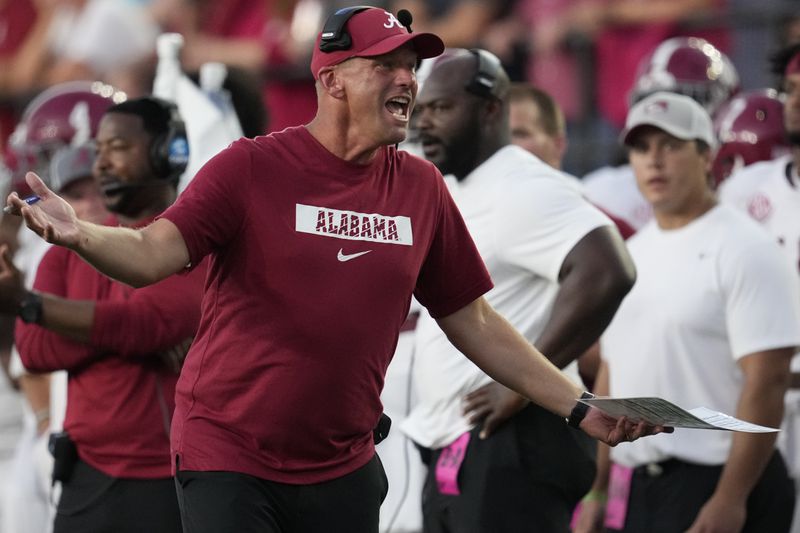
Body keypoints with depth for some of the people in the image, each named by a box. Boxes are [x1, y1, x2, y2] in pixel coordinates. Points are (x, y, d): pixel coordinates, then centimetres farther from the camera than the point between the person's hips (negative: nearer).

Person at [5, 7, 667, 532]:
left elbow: (475, 323, 11)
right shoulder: (251, 168, -7)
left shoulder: (420, 188, 5)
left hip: (342, 471, 4)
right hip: (227, 460, -4)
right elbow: (153, 254, -15)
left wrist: (580, 408, 7)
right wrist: (81, 235, -37)